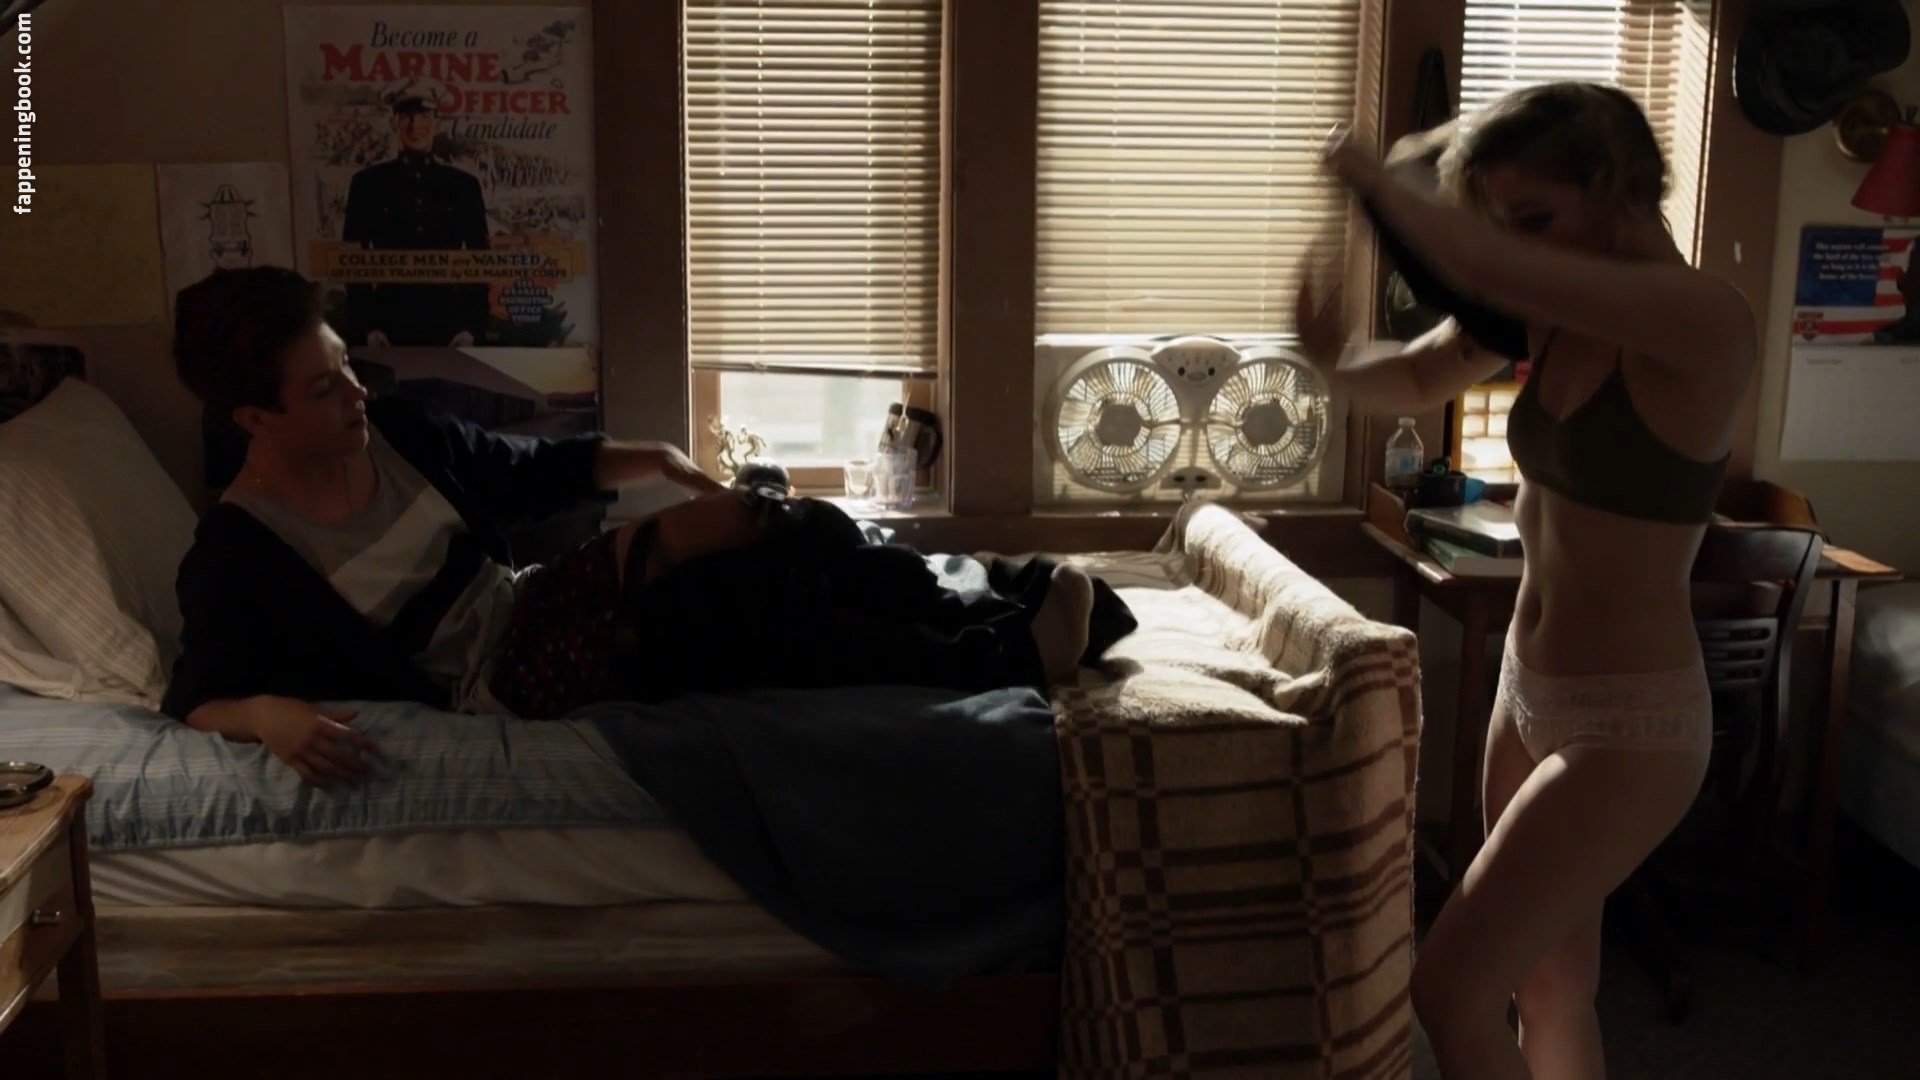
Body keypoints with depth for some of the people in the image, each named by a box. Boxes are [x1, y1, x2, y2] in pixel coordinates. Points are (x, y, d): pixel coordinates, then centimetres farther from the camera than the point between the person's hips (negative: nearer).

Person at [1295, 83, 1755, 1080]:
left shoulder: (1704, 320, -23)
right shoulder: (1544, 313, 0)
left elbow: (1491, 272, -36)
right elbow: (1416, 381, 11)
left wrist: (1378, 183, -20)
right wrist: (1336, 360, -12)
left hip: (1631, 724, -8)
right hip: (1532, 691, 8)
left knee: (1449, 989, -8)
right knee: (1549, 988, 18)